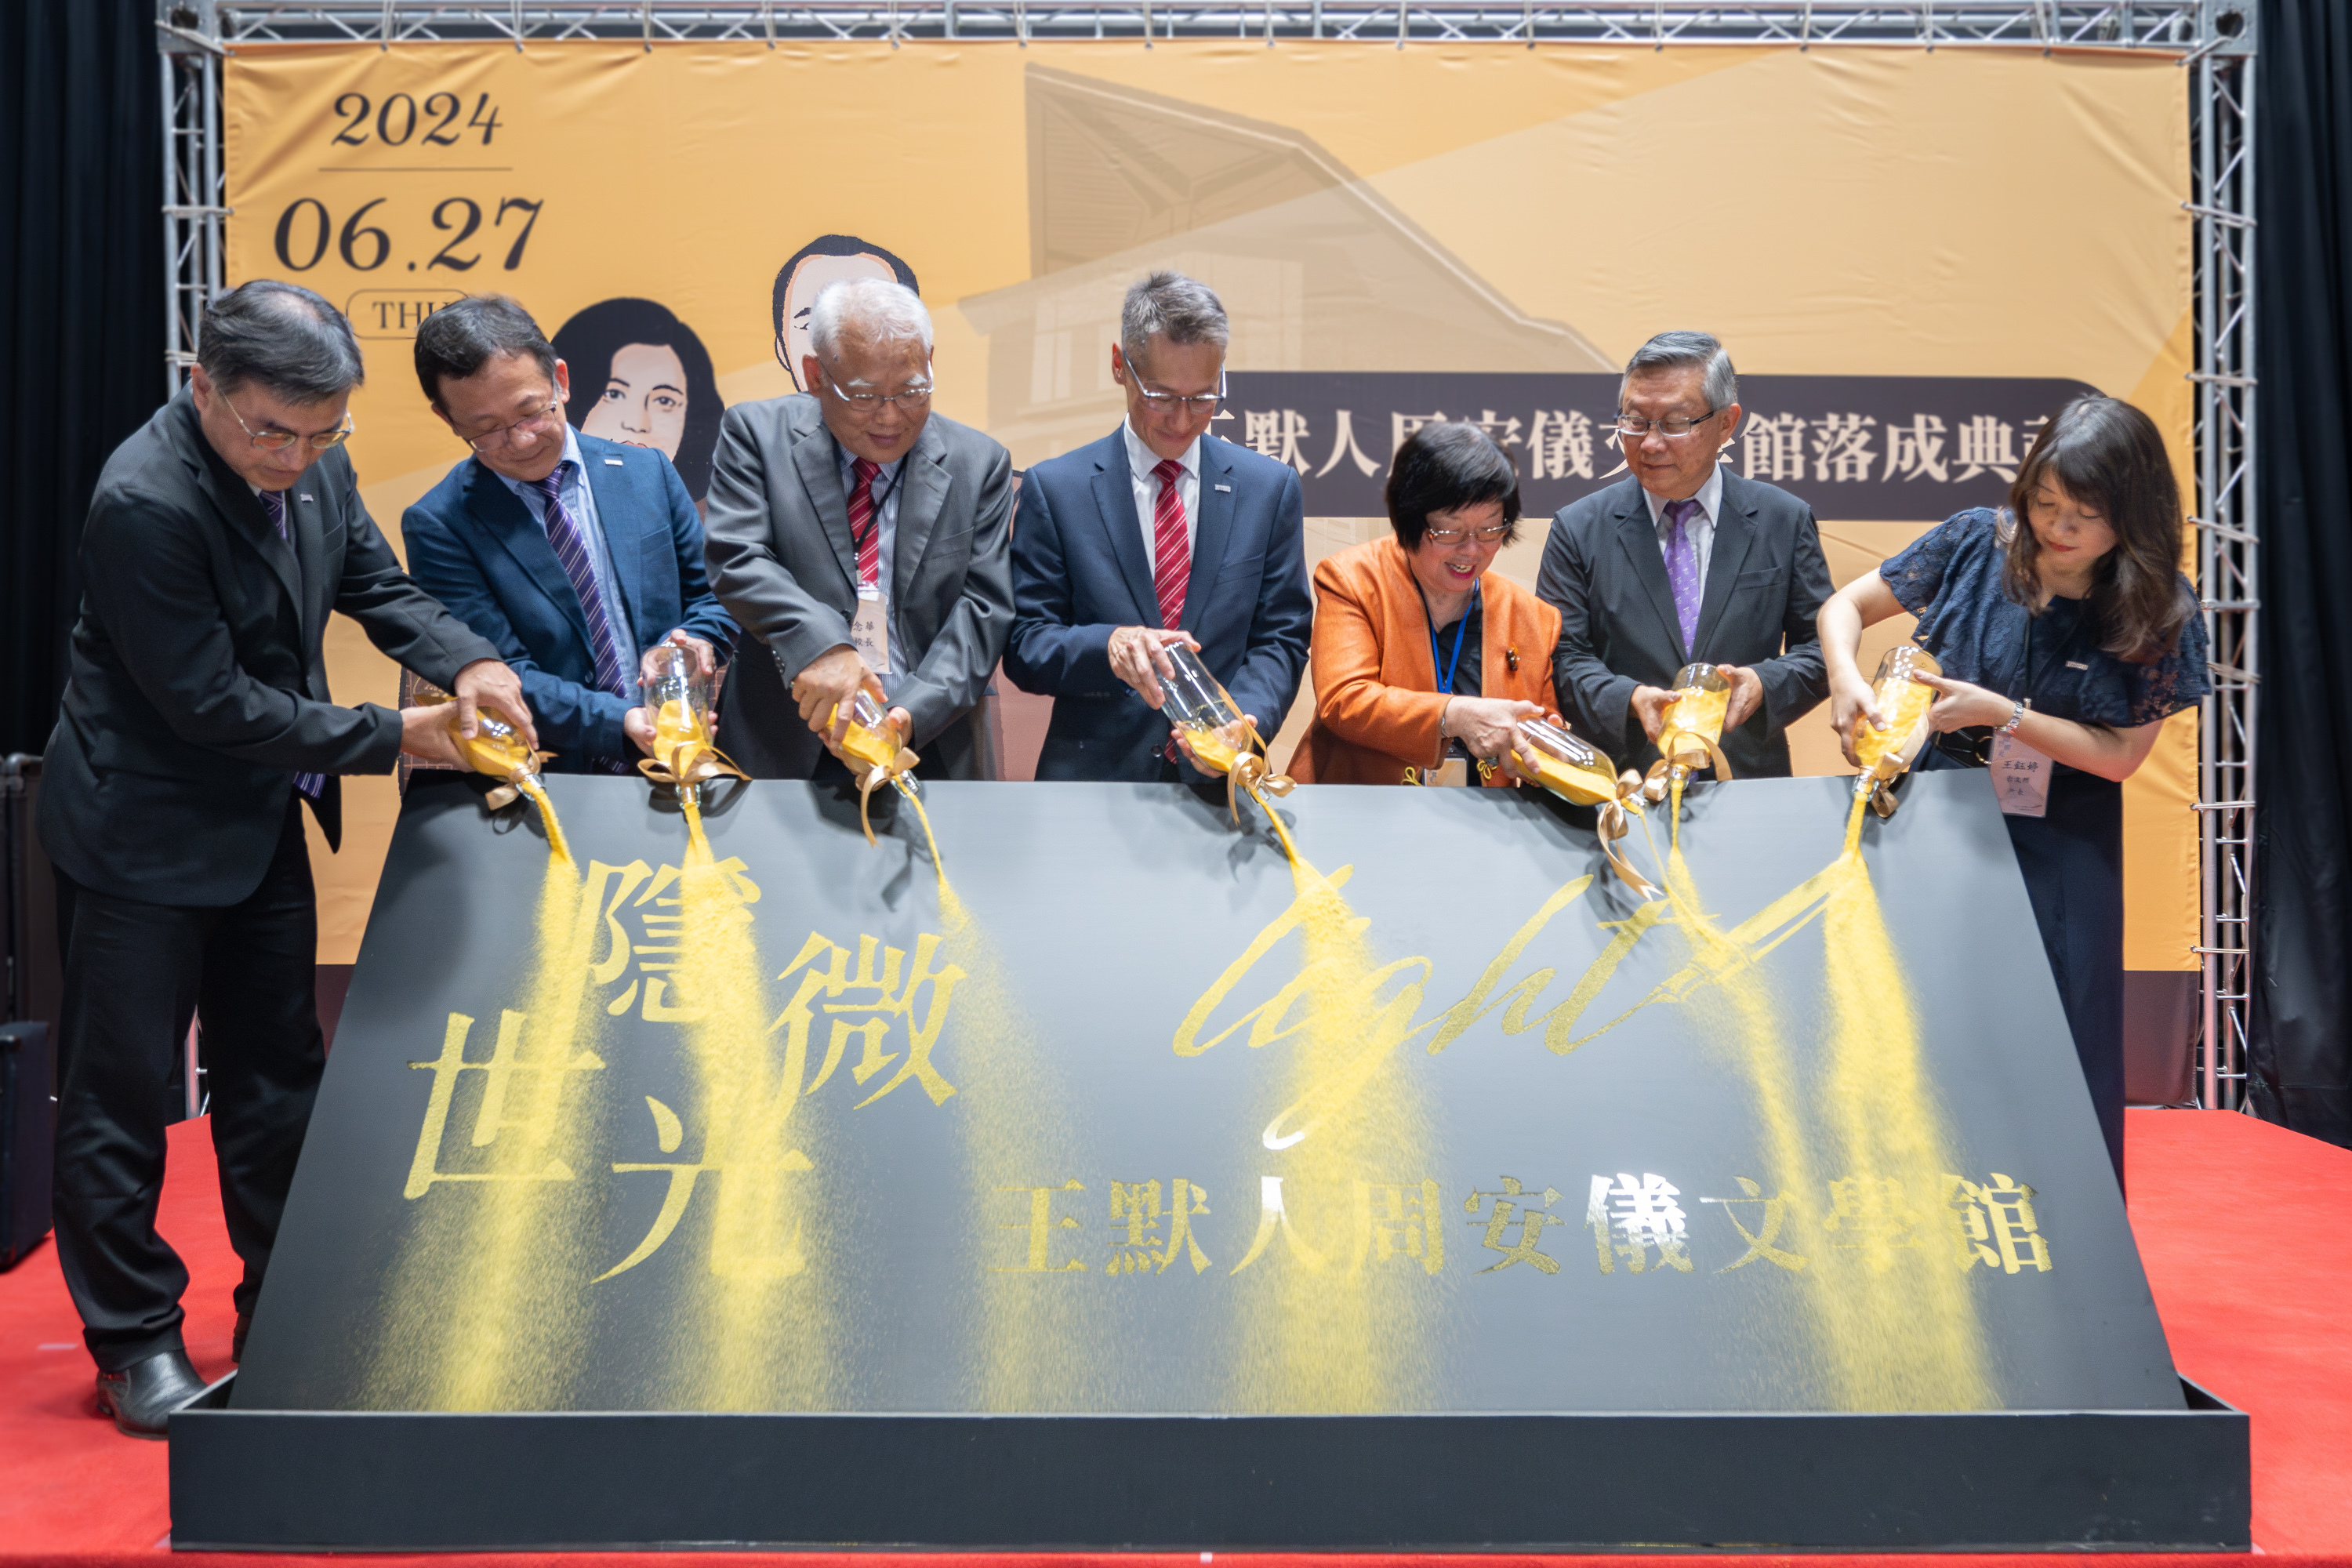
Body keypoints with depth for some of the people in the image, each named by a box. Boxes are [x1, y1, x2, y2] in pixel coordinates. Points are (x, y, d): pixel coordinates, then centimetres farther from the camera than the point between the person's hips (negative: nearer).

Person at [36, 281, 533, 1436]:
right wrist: (392, 736, -22)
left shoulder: (313, 467, -4)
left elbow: (376, 584, 9)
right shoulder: (146, 502, -26)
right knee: (119, 1090, 5)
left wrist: (468, 663, -10)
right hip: (148, 831, -7)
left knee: (277, 1077, 16)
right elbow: (211, 703, -24)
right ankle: (135, 1342, 22)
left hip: (261, 820, 8)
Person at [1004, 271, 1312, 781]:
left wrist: (1243, 720, -11)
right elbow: (1023, 647, 2)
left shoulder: (1271, 488, 9)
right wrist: (1108, 645, -18)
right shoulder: (1054, 488, 4)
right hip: (1091, 775, -2)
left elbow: (1280, 638, 8)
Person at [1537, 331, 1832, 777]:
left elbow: (1819, 645, 10)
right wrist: (1630, 700, -16)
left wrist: (1763, 685, -11)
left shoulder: (1786, 521, 9)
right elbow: (1561, 658, 2)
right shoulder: (1578, 529, 6)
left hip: (1751, 777, 1)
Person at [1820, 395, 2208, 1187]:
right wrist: (1846, 681, -18)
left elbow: (2119, 755, -8)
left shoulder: (2156, 610, -6)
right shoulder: (1976, 544, -6)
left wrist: (1999, 712, -19)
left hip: (2061, 846, 0)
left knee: (2060, 1042, 5)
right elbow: (1845, 606, 3)